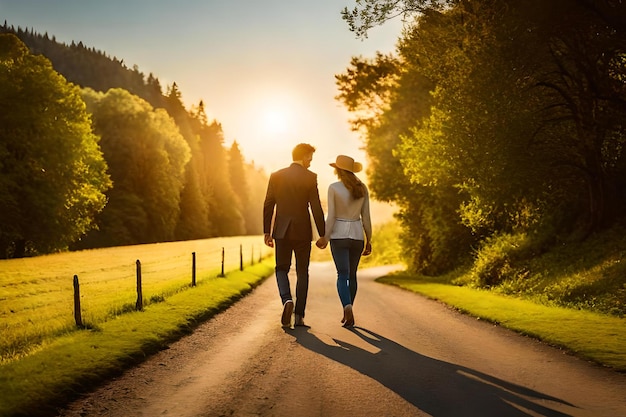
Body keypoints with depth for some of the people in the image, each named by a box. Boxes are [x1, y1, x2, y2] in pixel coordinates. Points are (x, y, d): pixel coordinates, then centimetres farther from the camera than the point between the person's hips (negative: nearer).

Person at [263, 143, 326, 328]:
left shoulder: (276, 176, 4)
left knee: (282, 269, 13)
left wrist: (267, 232, 8)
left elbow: (268, 205, 3)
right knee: (302, 272, 8)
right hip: (302, 231, -2)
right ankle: (299, 316, 6)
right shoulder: (310, 177, -5)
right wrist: (322, 234, -1)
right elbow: (316, 208, -7)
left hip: (282, 231, 2)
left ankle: (287, 300, -14)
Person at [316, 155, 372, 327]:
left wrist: (325, 238, 1)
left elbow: (331, 217, -9)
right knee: (352, 275, 15)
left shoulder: (333, 188, -8)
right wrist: (368, 240, 10)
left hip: (339, 235, -3)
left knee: (342, 275, -3)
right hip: (357, 235, 3)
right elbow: (366, 217, 3)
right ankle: (347, 314, 20)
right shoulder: (362, 188, 2)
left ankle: (347, 307, -27)